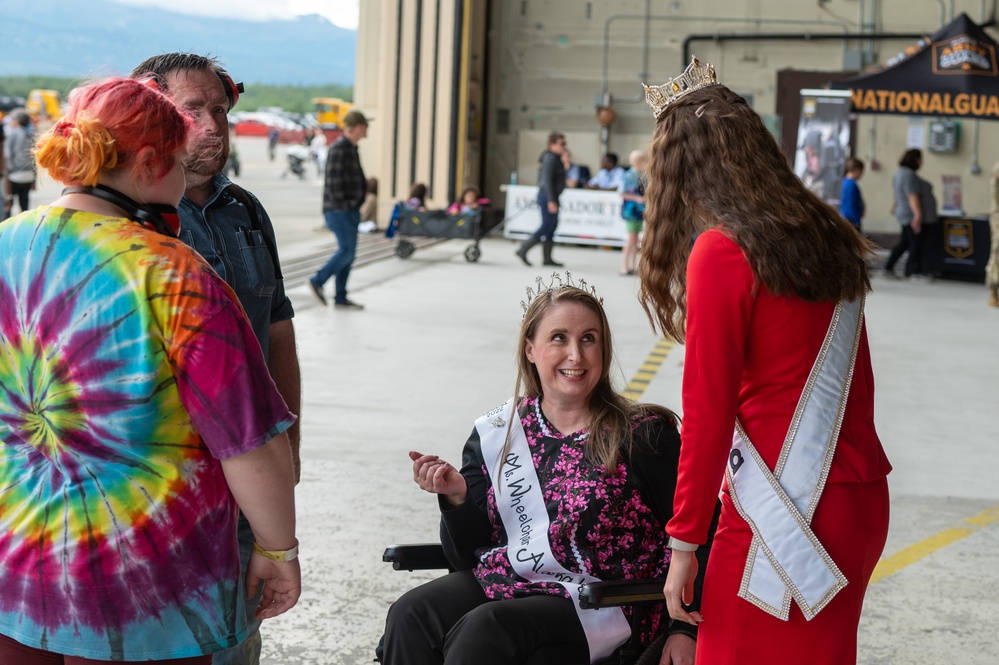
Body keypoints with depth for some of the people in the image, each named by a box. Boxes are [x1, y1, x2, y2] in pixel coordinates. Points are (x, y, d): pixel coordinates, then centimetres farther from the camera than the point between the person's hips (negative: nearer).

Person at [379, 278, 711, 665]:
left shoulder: (645, 436, -1)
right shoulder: (495, 434, 9)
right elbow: (468, 555, 9)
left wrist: (683, 630, -5)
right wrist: (456, 496, -9)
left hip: (599, 605, -4)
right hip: (502, 581, 4)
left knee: (483, 629, -30)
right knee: (410, 616, -22)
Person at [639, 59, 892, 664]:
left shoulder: (720, 252, -13)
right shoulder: (828, 236, 7)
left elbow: (707, 414, -12)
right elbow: (854, 382, 13)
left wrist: (683, 544, -6)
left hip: (785, 518, -7)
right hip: (862, 502, 7)